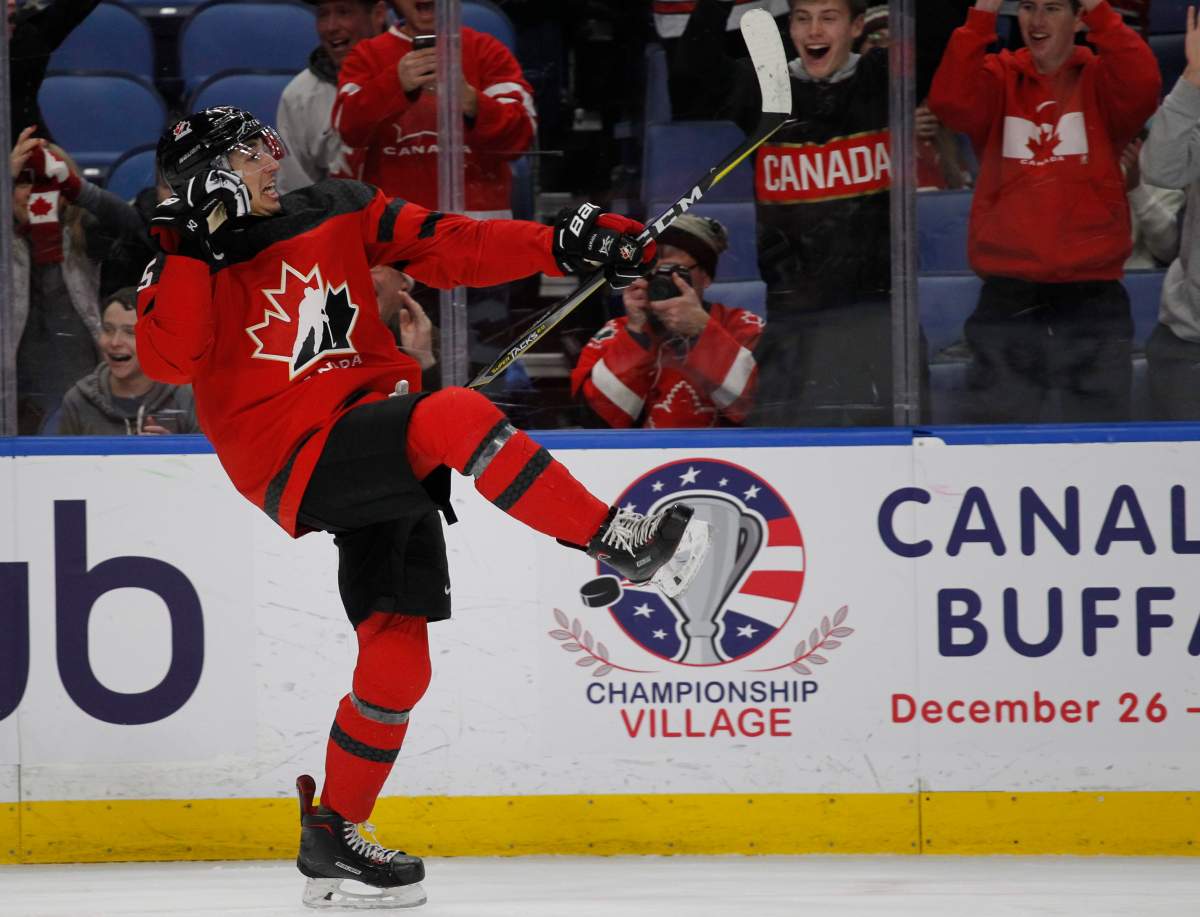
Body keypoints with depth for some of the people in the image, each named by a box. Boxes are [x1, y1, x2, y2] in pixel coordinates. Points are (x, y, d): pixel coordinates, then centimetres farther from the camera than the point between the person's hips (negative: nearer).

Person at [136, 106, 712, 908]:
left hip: (375, 438, 6)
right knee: (454, 415, -30)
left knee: (397, 660, 2)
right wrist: (194, 245, -22)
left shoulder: (337, 214, 12)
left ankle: (331, 836, 15)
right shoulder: (187, 267, -1)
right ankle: (618, 544, -26)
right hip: (298, 461, -6)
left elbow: (451, 247, 10)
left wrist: (564, 244, 0)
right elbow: (170, 360, -20)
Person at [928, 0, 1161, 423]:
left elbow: (1142, 86, -16)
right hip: (1007, 308, 1)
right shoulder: (997, 76, 8)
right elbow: (950, 101, -12)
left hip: (1092, 307, -1)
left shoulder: (1101, 79, 6)